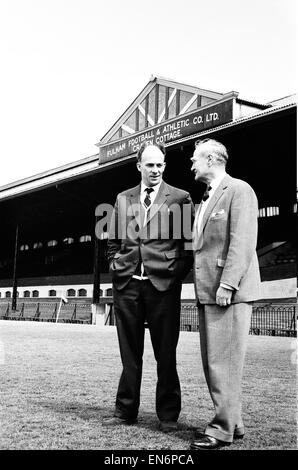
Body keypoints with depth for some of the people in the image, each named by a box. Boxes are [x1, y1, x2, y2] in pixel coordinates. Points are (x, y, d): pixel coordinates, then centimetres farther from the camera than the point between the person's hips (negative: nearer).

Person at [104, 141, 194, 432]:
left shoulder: (180, 198, 5)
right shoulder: (123, 199, 16)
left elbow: (188, 242, 3)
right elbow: (113, 242, 21)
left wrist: (176, 273, -5)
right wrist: (116, 266, 7)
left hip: (163, 284, -3)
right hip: (126, 284, 3)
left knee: (165, 353, 2)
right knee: (129, 351, 10)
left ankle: (168, 415, 13)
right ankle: (125, 411, 20)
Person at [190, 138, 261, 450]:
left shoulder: (238, 190, -6)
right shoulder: (206, 199, 22)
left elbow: (243, 241, -15)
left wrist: (227, 284, -21)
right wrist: (202, 288, 15)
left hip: (229, 291, -9)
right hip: (207, 292, 9)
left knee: (224, 361, -6)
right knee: (212, 361, 11)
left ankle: (224, 429, 2)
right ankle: (230, 421, 20)